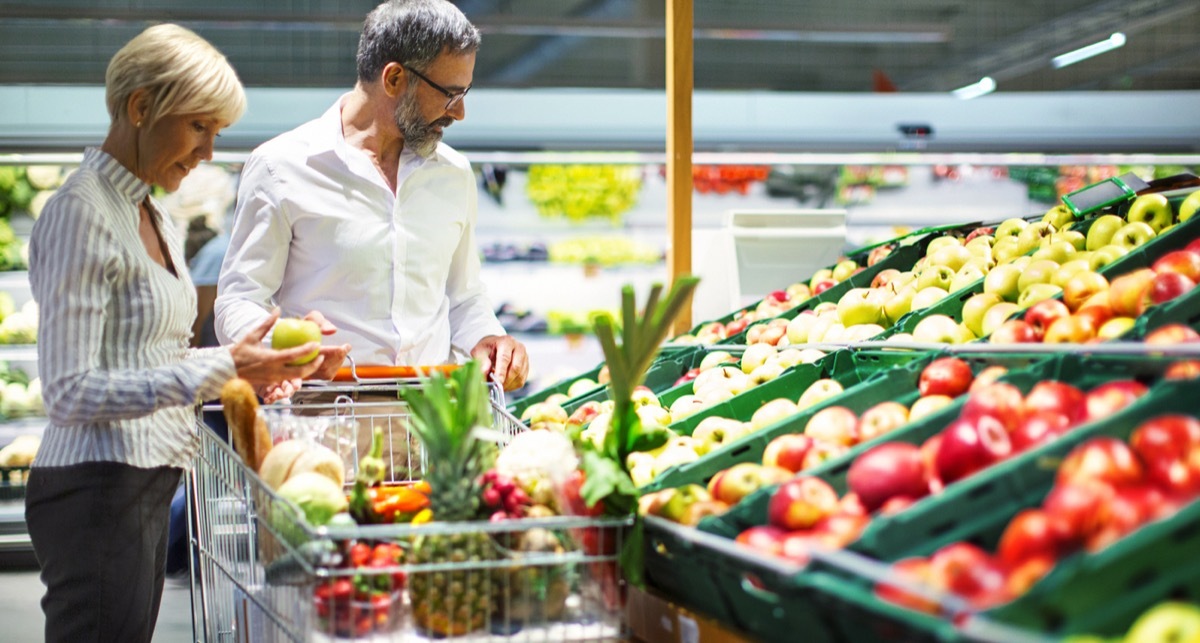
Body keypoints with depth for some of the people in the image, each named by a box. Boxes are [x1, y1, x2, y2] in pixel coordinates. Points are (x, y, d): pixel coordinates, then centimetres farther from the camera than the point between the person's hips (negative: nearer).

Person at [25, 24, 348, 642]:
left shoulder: (154, 220, 17)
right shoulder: (80, 213, -11)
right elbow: (70, 392, -17)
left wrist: (260, 367, 5)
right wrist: (222, 368, -21)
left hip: (148, 488, 9)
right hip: (96, 491, -9)